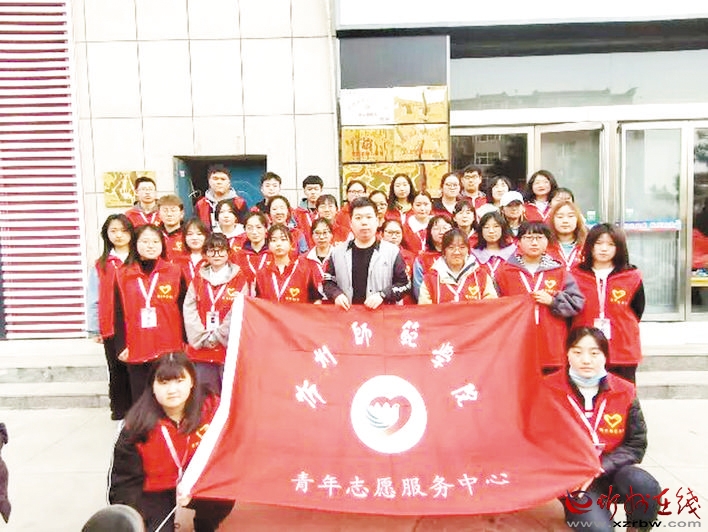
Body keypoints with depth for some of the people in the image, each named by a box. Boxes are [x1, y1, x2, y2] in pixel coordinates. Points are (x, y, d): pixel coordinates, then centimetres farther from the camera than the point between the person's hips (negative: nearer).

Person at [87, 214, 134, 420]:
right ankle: (121, 417, 17)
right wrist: (94, 329, 2)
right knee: (118, 373, 8)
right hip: (112, 330, 1)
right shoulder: (100, 266, 7)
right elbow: (94, 300, 6)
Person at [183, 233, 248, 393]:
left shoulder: (240, 279, 1)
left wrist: (218, 336, -10)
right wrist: (203, 337, -8)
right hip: (201, 350, 3)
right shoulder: (198, 279, 10)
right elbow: (189, 310, 1)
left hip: (229, 348, -2)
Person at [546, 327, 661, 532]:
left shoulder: (625, 392, -3)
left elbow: (636, 444, -2)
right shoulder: (549, 390, -9)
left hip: (612, 470, 3)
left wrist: (599, 468, -15)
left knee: (646, 488, -29)